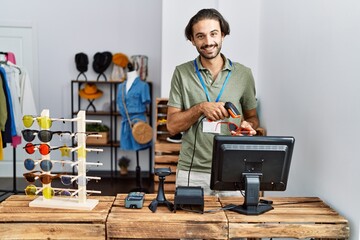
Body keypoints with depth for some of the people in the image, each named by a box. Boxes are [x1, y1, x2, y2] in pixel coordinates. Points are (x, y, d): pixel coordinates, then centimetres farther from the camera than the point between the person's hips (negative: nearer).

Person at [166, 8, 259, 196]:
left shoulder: (243, 74, 2)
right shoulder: (182, 73, 0)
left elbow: (252, 117, 12)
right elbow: (172, 126, -2)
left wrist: (248, 126, -10)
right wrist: (200, 108, -17)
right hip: (192, 172, 0)